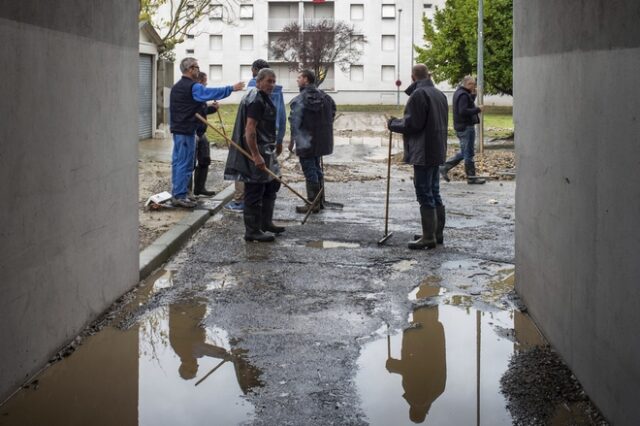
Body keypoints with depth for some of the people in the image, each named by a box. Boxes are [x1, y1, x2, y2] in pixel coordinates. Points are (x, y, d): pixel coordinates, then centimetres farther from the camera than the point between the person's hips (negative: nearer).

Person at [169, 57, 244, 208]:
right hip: (187, 131, -10)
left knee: (177, 162, 12)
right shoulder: (193, 87, -14)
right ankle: (180, 196, -6)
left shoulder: (176, 87, 16)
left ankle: (176, 194, 16)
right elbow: (212, 92, -21)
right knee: (185, 164, -6)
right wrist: (232, 88, -15)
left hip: (177, 129, 10)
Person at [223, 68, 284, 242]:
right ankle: (252, 232, 0)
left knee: (272, 186, 19)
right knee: (254, 192, -5)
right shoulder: (256, 101, -17)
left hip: (265, 150, 11)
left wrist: (273, 149, 30)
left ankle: (266, 223, 30)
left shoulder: (264, 99, 16)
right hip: (255, 152, -11)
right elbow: (250, 130, -25)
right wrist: (256, 156, -28)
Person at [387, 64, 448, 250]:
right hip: (437, 151, 9)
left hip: (423, 152, -9)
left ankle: (429, 237, -3)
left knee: (425, 194, -5)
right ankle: (437, 233, 22)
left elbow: (411, 124, -18)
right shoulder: (439, 94, 13)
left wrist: (392, 123, -2)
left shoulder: (418, 94, -16)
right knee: (434, 193, 16)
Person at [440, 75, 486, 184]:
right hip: (466, 127, -10)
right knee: (468, 153, -2)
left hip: (461, 127, 10)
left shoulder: (459, 92, 14)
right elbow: (463, 111, -27)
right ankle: (471, 177, 5)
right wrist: (478, 109, -21)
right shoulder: (463, 95, -18)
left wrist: (473, 95, 6)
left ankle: (444, 168, 16)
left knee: (464, 153, 18)